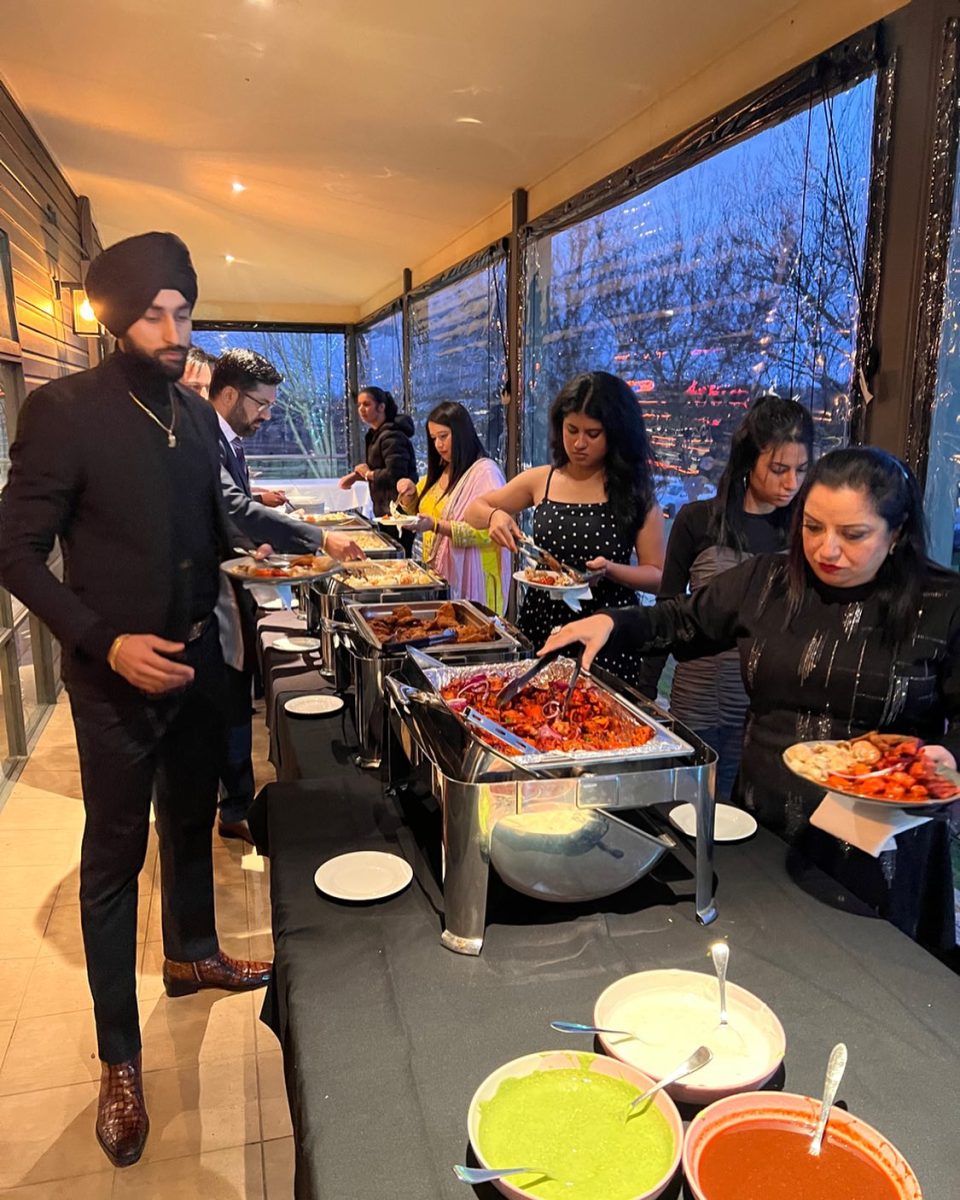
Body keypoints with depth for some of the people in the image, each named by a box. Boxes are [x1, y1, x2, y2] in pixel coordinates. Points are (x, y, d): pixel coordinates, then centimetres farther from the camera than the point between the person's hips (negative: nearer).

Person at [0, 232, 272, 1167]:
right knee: (113, 858, 6)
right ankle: (118, 1061, 23)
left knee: (191, 819, 22)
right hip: (116, 672, -6)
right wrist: (106, 643, -23)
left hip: (195, 657, 6)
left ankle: (193, 954, 47)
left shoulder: (194, 413, 5)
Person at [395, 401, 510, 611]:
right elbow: (417, 510, 26)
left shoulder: (485, 471, -12)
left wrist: (436, 526, -28)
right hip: (438, 575, 7)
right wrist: (410, 493, 4)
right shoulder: (441, 472, 13)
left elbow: (485, 531, -21)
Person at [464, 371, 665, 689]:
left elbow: (658, 576, -3)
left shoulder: (636, 492, -4)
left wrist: (610, 570, -21)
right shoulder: (540, 481, 3)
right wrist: (494, 515, -10)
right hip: (540, 626, 2)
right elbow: (473, 512, 12)